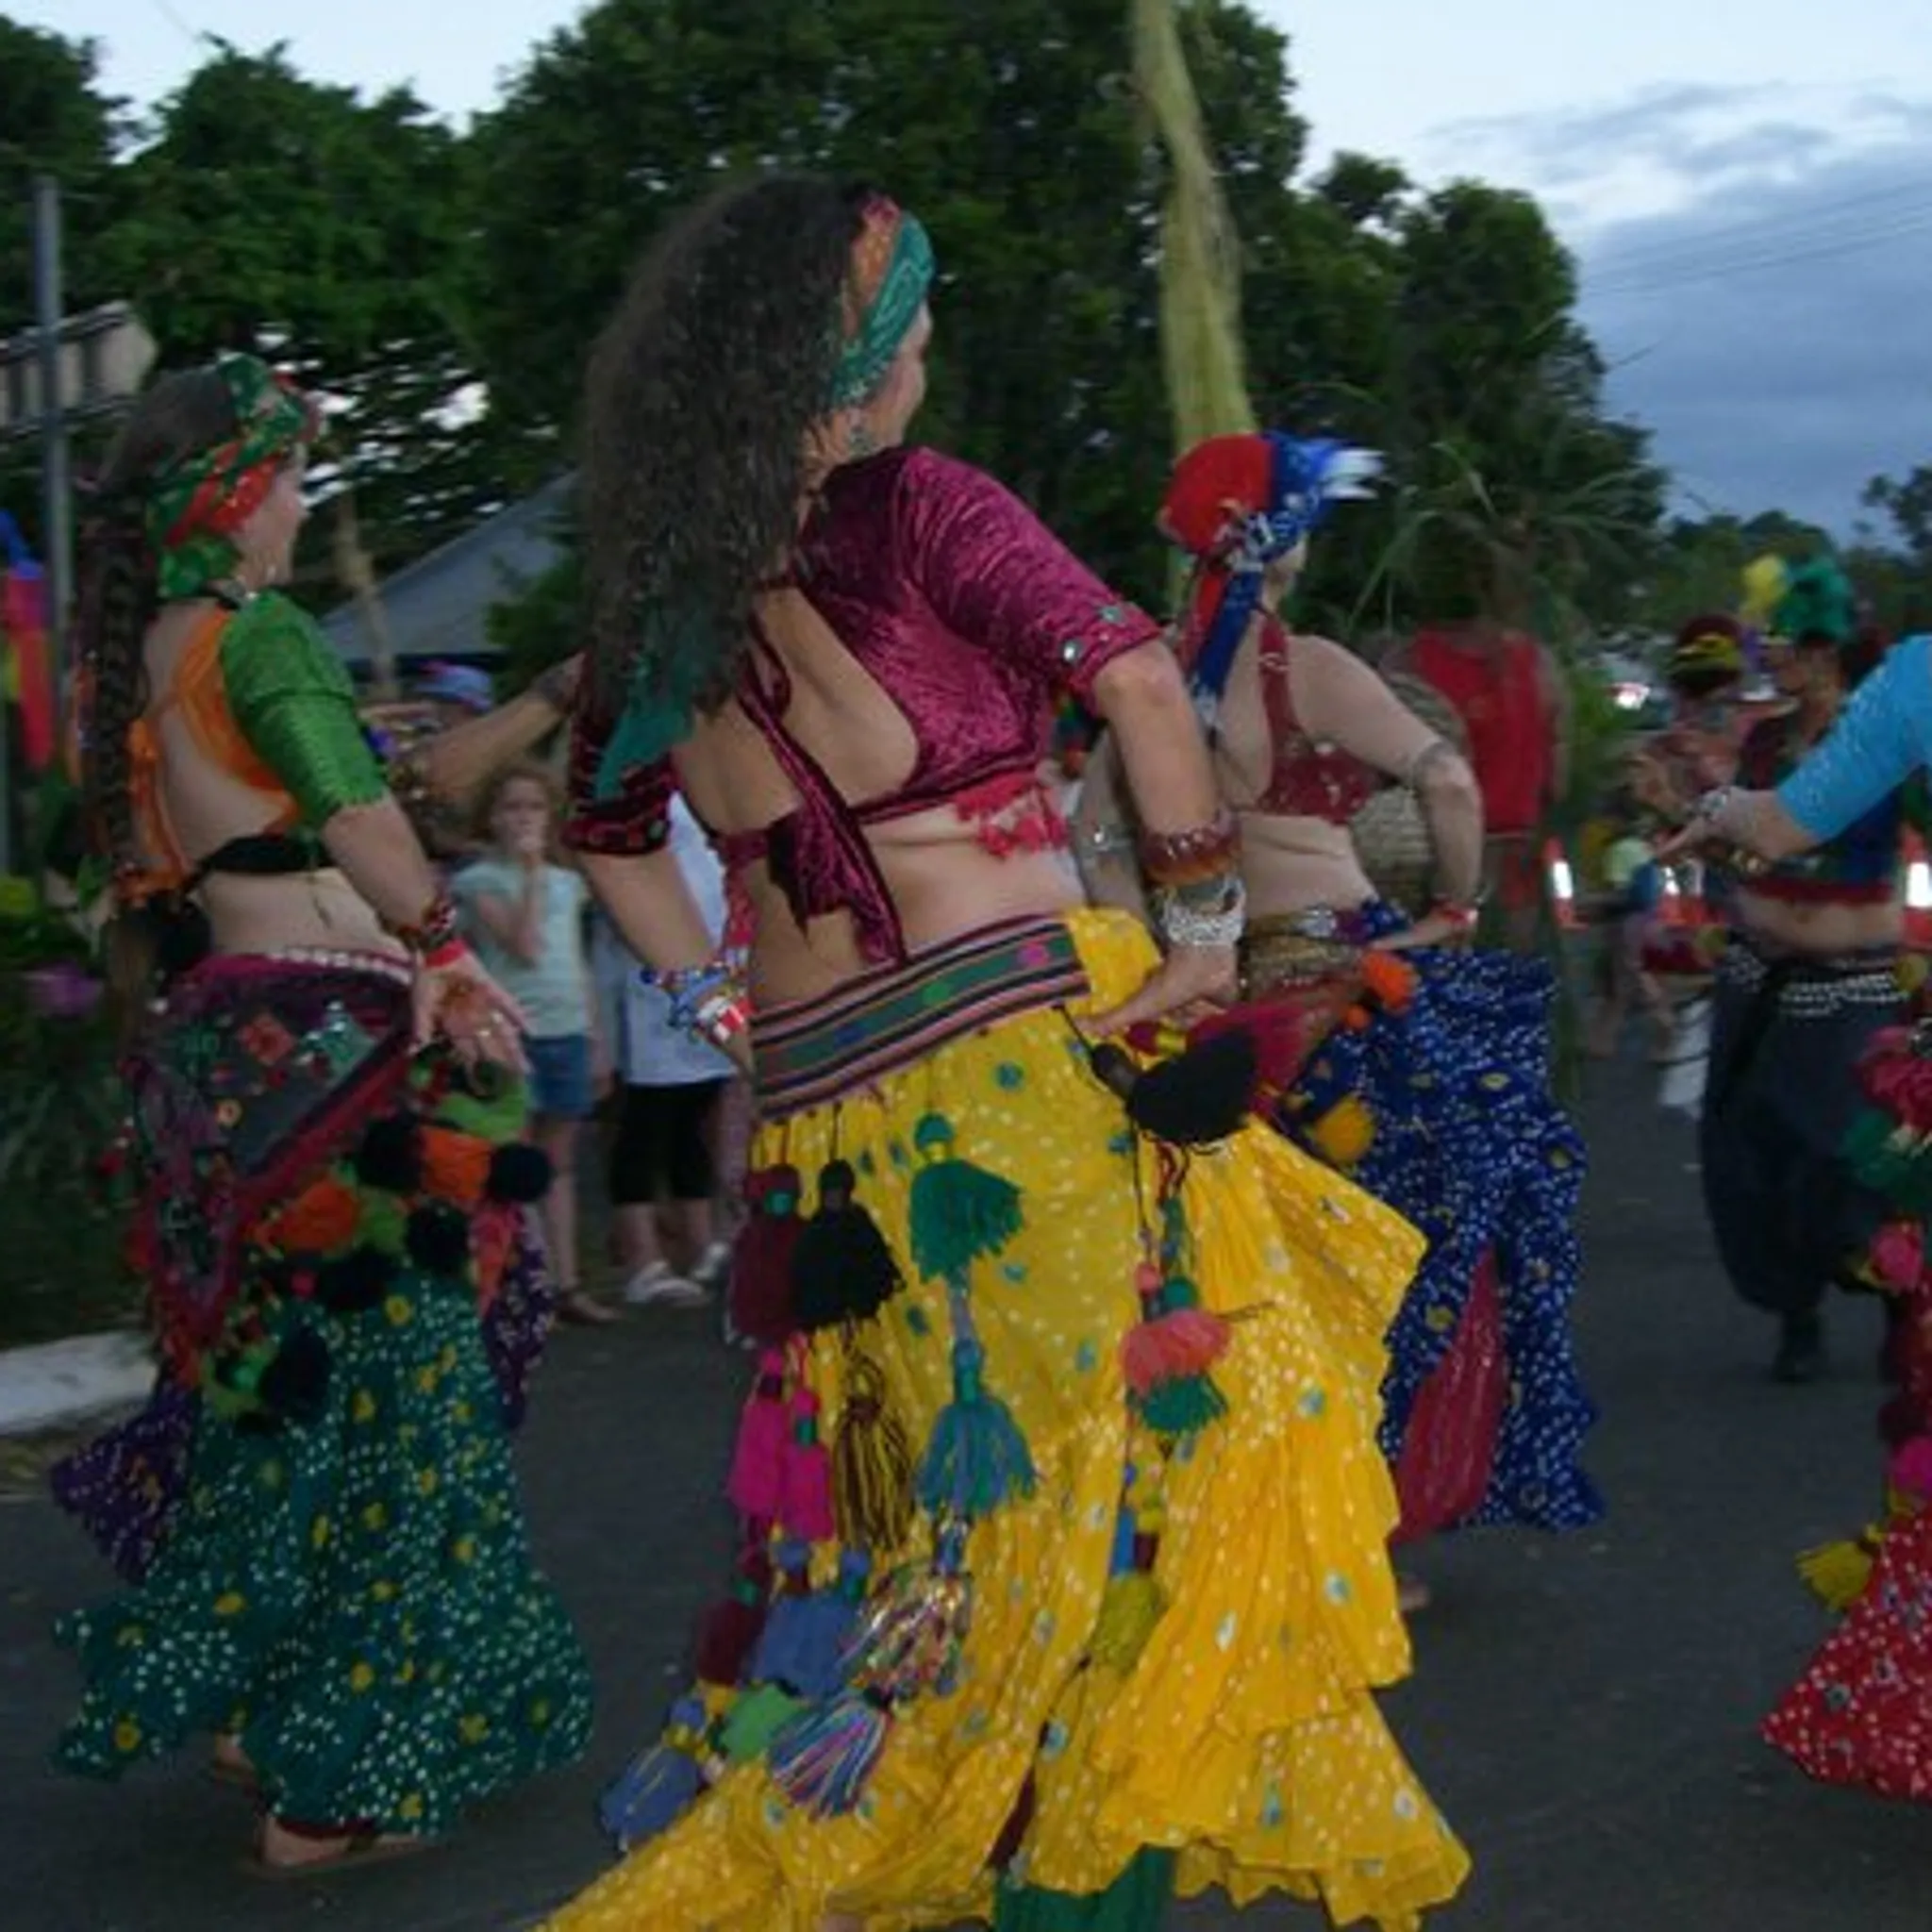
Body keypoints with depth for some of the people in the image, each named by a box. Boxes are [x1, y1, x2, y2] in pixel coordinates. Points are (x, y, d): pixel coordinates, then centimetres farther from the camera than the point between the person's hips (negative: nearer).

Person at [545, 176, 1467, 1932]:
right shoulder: (914, 508, -8)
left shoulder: (656, 584, 8)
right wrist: (1206, 913, -9)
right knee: (1105, 1428, 6)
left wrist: (718, 1004, 19)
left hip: (816, 1097, 6)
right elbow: (1136, 678, -18)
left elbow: (612, 830, 19)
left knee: (900, 1462, 18)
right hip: (1014, 1048, -6)